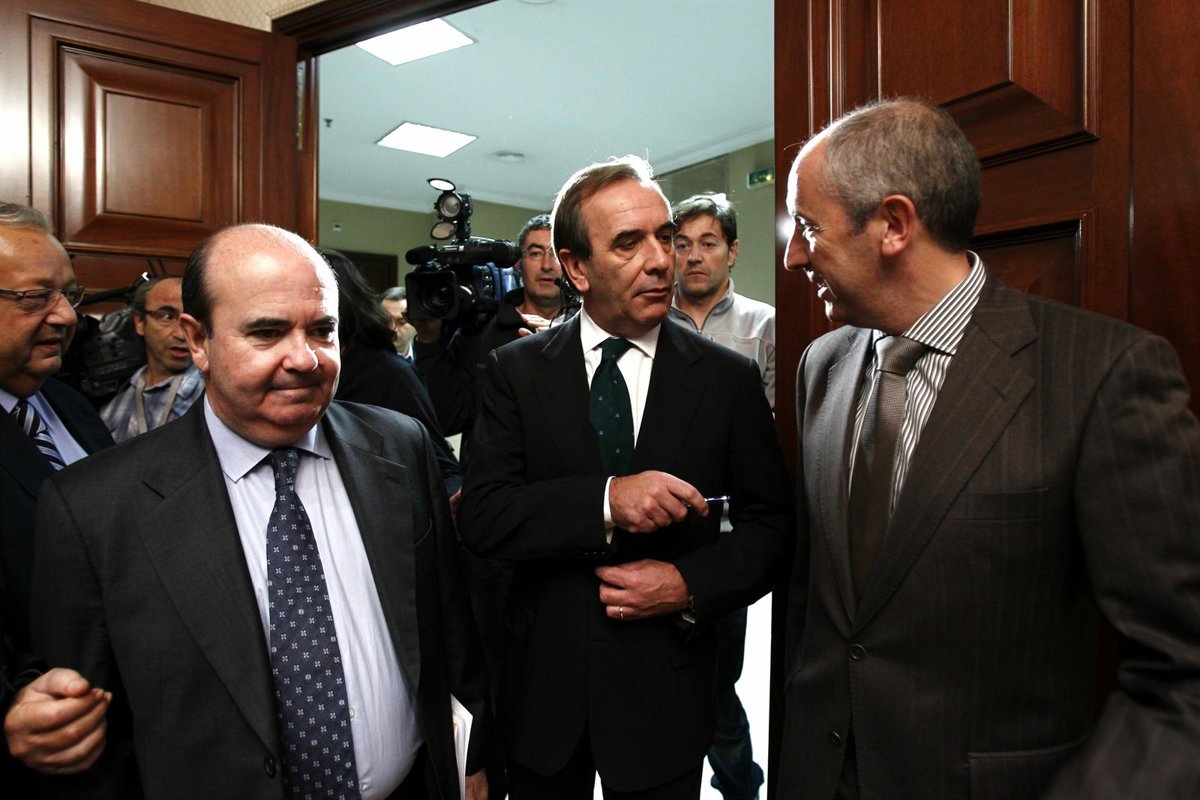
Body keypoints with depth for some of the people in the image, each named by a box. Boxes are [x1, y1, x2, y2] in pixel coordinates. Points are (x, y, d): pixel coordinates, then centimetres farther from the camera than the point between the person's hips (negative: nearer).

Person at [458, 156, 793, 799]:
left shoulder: (730, 379, -5)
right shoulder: (515, 371, -5)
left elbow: (771, 526, 0)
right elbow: (480, 517, -13)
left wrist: (691, 585, -16)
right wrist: (606, 500, -26)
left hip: (666, 693, 0)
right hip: (543, 685, 1)